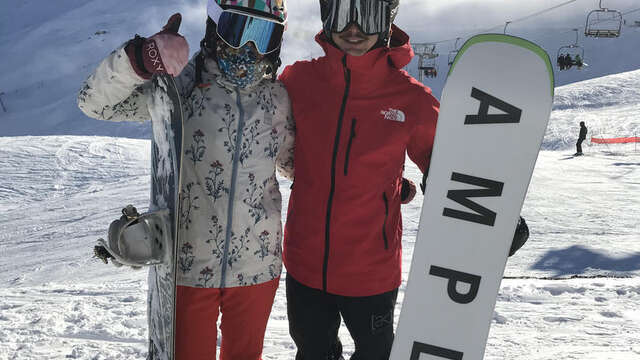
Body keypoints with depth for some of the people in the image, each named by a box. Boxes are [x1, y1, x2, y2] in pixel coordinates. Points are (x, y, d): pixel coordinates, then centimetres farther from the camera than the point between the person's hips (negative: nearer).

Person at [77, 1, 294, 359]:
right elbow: (95, 103, -14)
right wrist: (140, 61, -31)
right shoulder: (180, 83, -9)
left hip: (257, 266, 3)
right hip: (188, 264, -3)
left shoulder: (277, 97, 2)